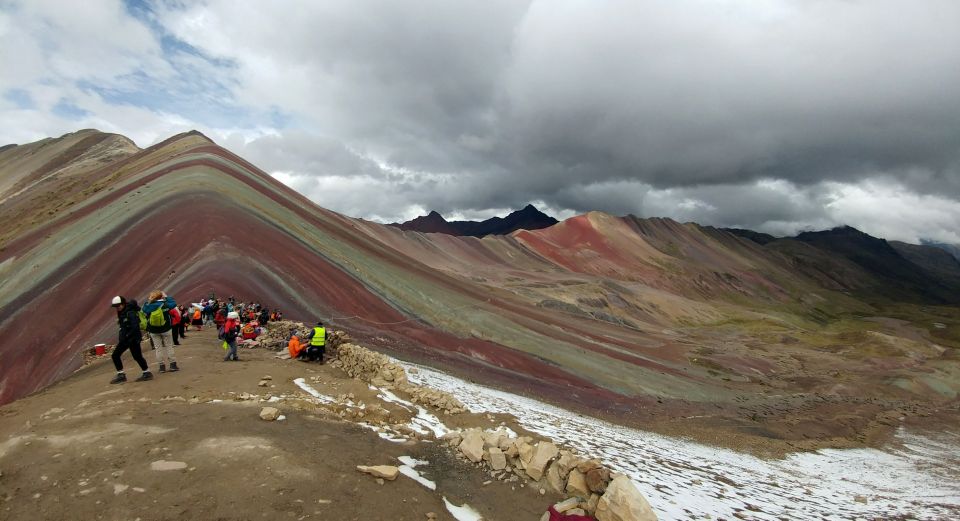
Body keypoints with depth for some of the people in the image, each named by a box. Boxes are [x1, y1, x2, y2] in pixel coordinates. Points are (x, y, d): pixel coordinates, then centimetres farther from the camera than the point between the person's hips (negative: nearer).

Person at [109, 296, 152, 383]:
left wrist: (127, 336, -22)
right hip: (125, 338, 9)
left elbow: (135, 327, -24)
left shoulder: (130, 313, -17)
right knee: (115, 355, 7)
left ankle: (147, 373, 9)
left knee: (137, 356, -3)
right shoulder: (121, 313, 10)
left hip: (133, 338, -9)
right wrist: (121, 336, 11)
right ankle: (121, 375, 15)